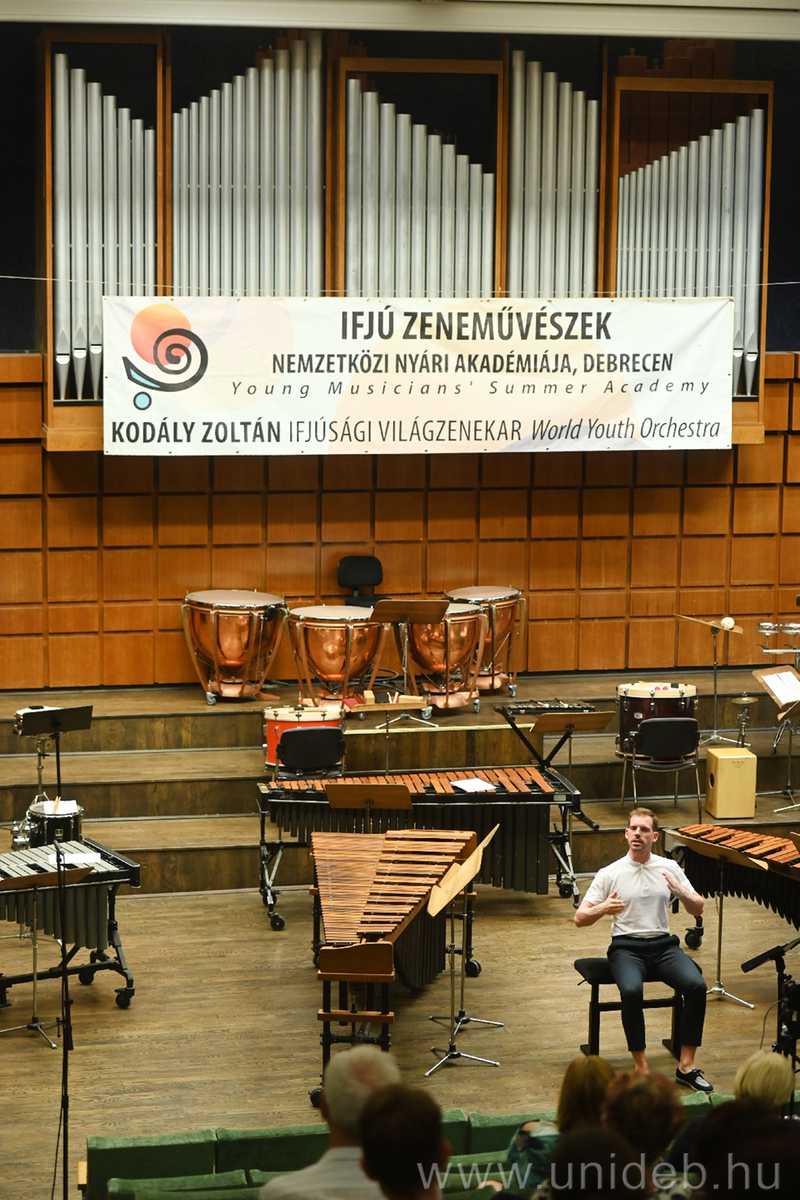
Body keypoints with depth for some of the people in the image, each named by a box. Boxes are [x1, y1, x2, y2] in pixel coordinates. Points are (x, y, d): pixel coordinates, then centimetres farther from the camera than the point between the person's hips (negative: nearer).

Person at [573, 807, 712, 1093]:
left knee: (696, 985, -26)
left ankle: (686, 1066, -16)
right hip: (626, 947, -2)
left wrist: (681, 893, -10)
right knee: (631, 991, -34)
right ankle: (640, 1068, -21)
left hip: (663, 944, 2)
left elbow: (697, 910, 12)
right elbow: (580, 918, 0)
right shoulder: (609, 874, 2)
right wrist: (602, 909, -22)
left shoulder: (670, 868, 9)